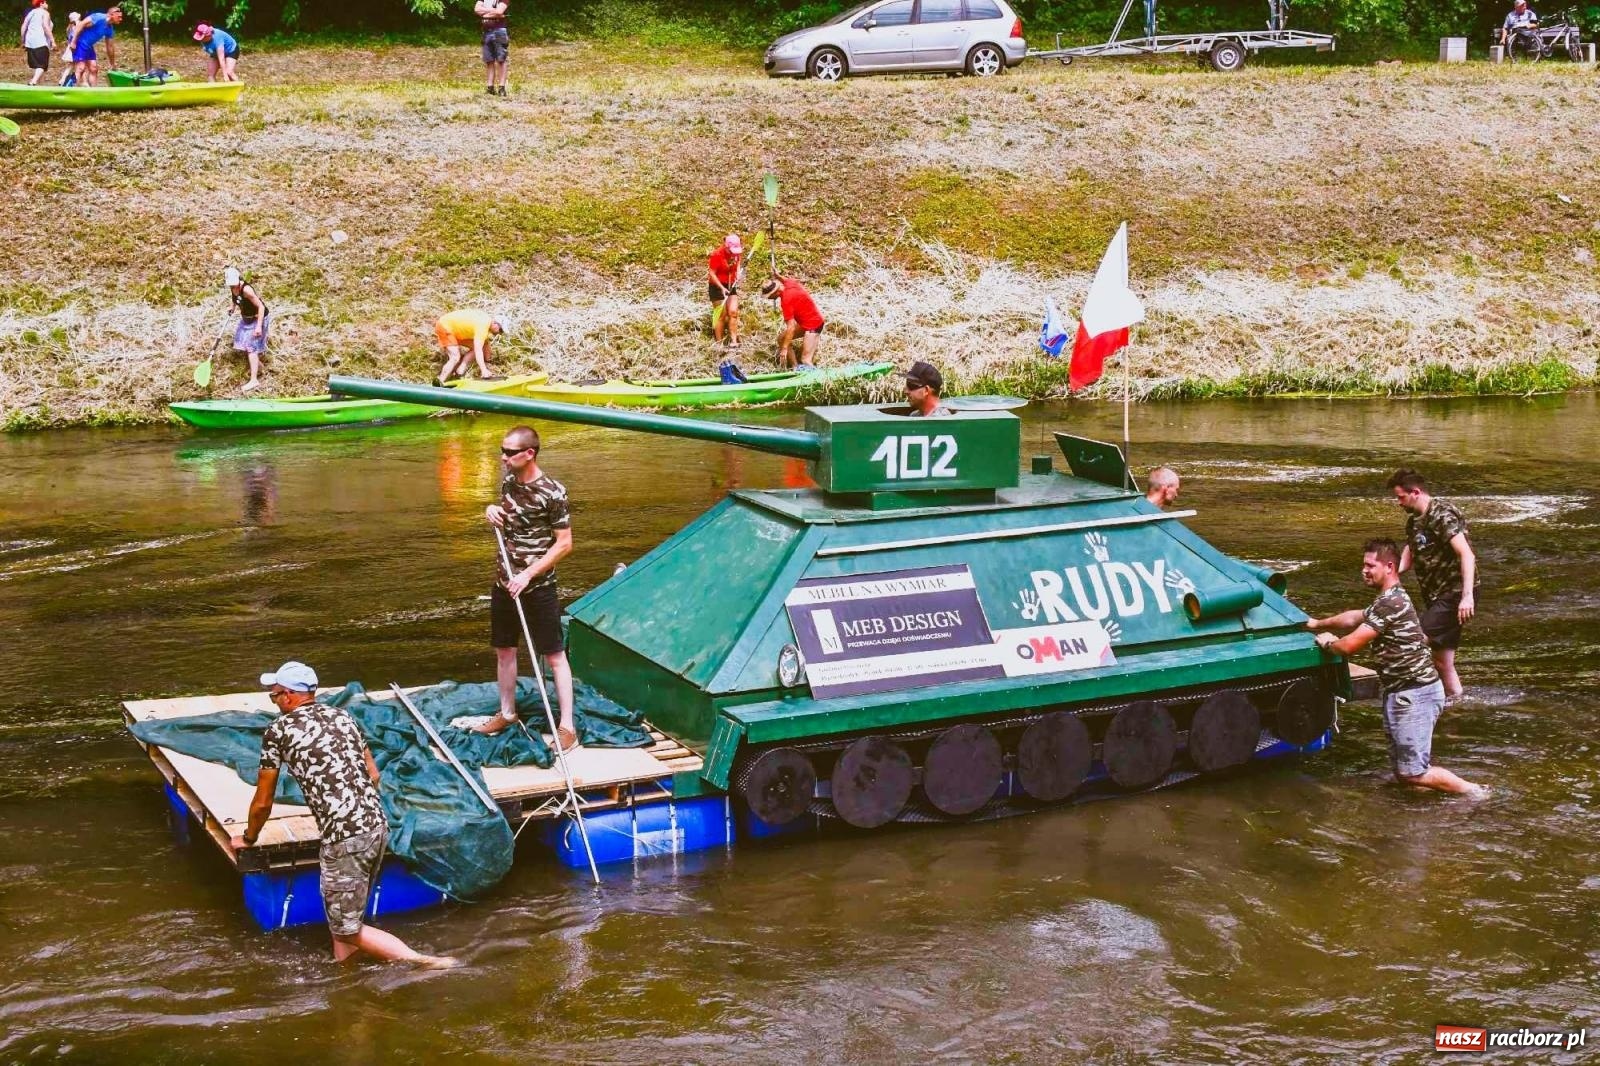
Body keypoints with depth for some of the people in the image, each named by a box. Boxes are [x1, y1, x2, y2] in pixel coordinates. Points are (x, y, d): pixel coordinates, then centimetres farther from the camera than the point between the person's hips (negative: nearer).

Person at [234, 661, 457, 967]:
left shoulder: (278, 730, 1)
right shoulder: (342, 716, 16)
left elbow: (263, 803, 9)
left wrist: (248, 838, 27)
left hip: (344, 839, -7)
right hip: (378, 827, 7)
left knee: (347, 930, 2)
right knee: (342, 915, 22)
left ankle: (423, 963, -10)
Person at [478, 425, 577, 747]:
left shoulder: (552, 492, -18)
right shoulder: (509, 482, 3)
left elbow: (564, 544, -16)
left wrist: (528, 575, -20)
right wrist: (491, 510, -3)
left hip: (537, 587, -7)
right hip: (504, 582, 7)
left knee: (554, 656, -1)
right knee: (504, 650, 17)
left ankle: (567, 727, 2)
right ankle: (507, 713, 33)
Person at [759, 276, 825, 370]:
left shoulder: (786, 299, -27)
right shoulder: (789, 282, -4)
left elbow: (791, 327, -28)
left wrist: (784, 349, -25)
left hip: (813, 325, -10)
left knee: (805, 361, -15)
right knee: (781, 339, 11)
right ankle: (795, 368, 11)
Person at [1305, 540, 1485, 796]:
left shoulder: (1390, 603, -19)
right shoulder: (1391, 598, 14)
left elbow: (1350, 645, -18)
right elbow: (1356, 617, 31)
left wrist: (1328, 642, 2)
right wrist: (1318, 624, 35)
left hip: (1413, 695, -11)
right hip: (1402, 693, 11)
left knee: (1412, 774, -8)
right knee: (1404, 770, 12)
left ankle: (1476, 793, 1)